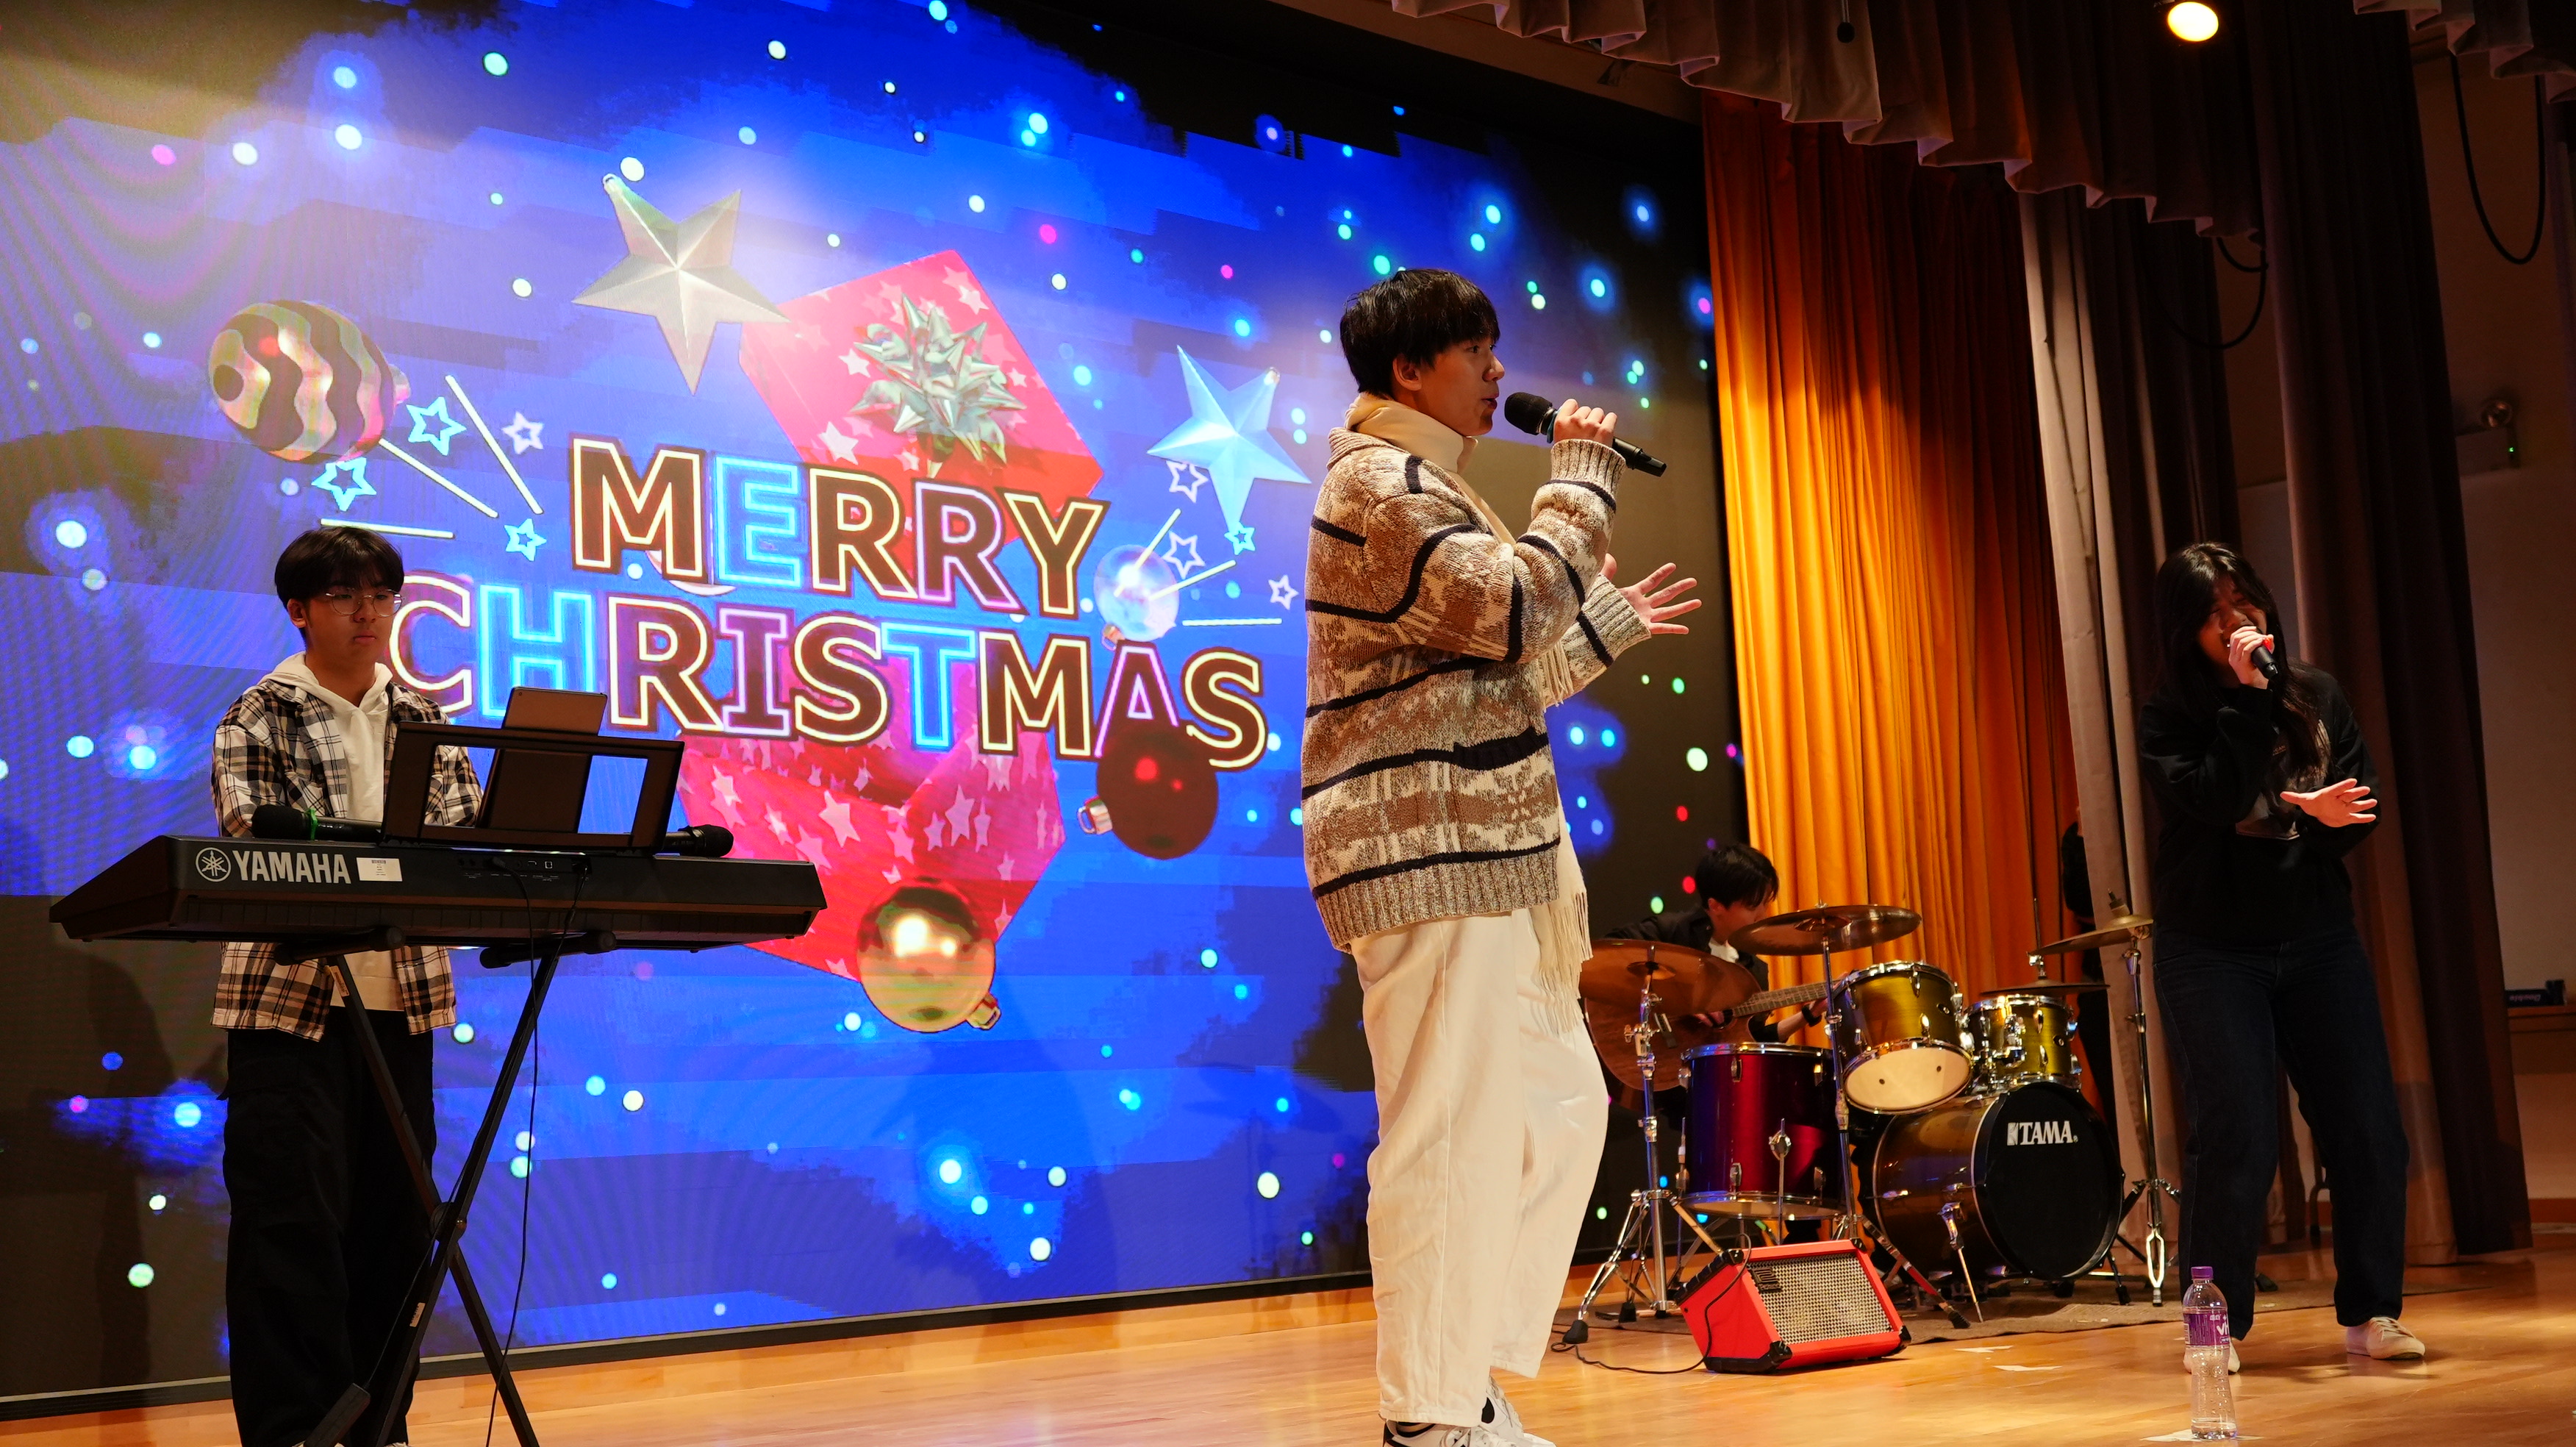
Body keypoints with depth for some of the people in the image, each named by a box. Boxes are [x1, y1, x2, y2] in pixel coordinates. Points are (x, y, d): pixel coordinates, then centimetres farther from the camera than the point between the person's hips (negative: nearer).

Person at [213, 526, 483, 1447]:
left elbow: (472, 831, 6)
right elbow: (249, 841, -14)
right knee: (293, 1223, -4)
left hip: (400, 997, 5)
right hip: (290, 998, -4)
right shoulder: (260, 719, -1)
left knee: (394, 1217, 8)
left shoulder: (422, 723, 13)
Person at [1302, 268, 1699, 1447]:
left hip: (1485, 855, 11)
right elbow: (1514, 610, -21)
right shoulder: (1381, 484, -8)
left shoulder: (1419, 487, 24)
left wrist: (1608, 622, 29)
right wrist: (1580, 480, -9)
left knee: (1560, 1105, 13)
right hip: (1427, 855, -11)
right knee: (1449, 1136, -7)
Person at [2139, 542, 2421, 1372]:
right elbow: (2211, 799, -22)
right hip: (2212, 950, -4)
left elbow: (2361, 804, 4)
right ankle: (2215, 1326, 6)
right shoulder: (2169, 717, -5)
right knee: (2236, 1139, -7)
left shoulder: (2318, 696, 7)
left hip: (2319, 938, 4)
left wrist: (2317, 816, -16)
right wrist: (2249, 702, -22)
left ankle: (2370, 1314, 13)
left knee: (2369, 1130, 0)